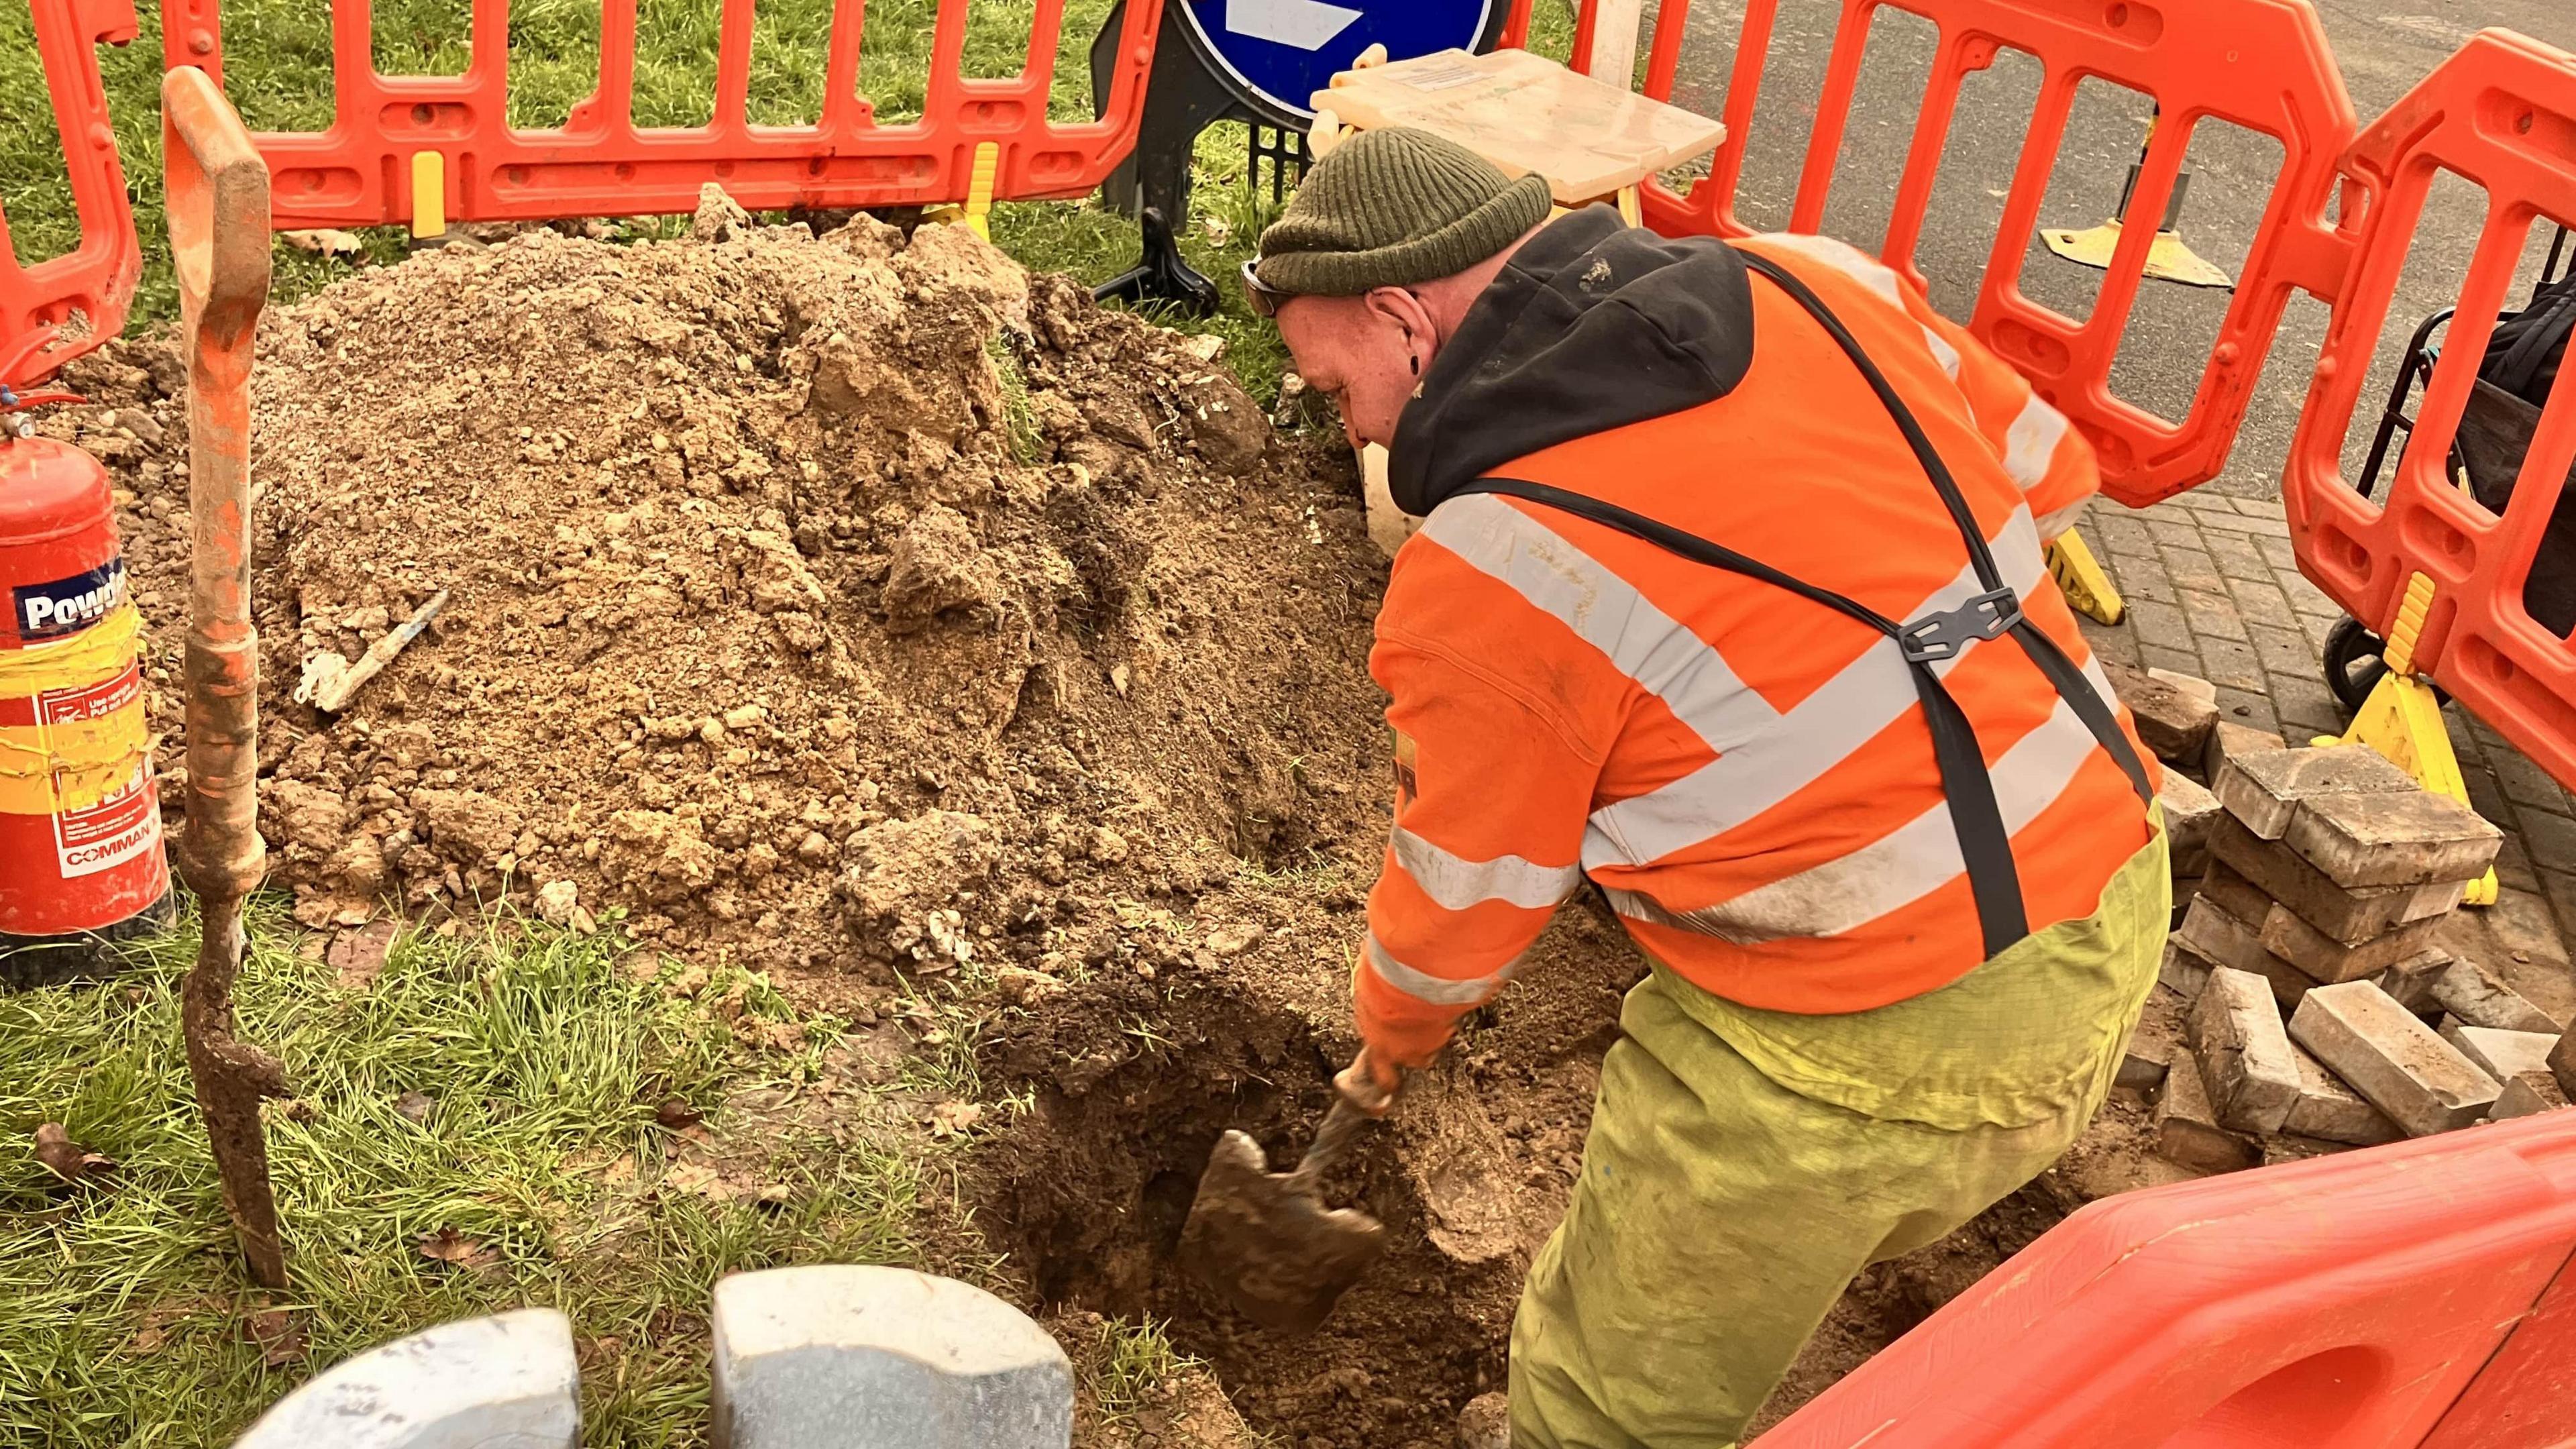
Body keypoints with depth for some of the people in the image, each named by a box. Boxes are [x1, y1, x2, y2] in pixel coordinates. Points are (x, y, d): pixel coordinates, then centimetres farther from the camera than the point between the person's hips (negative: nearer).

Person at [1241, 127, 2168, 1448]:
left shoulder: (1488, 570, -18)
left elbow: (1467, 897, -4)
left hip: (1870, 1050, -8)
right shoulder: (1818, 284, 0)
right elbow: (2043, 474, 13)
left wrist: (1388, 1036, 17)